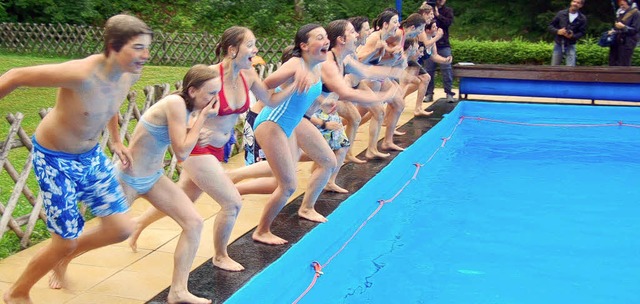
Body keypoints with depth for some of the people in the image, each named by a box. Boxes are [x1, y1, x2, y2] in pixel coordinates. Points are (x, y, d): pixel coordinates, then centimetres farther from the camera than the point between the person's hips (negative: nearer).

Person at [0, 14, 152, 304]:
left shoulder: (130, 75, -12)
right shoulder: (81, 74, -35)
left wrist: (116, 141, 13)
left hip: (91, 156, 7)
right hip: (54, 160, -7)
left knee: (120, 229, 6)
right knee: (66, 241, -2)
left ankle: (63, 258, 35)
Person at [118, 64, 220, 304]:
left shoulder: (185, 105, -1)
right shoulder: (175, 104, -27)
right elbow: (182, 152, -26)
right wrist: (202, 117, -21)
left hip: (154, 177, 8)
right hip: (129, 178, -8)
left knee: (194, 223, -5)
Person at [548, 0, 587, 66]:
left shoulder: (582, 18, -2)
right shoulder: (561, 13, -2)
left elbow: (582, 32, -1)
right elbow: (550, 26, 2)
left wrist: (573, 36, -21)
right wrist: (557, 31, -19)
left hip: (570, 46, -1)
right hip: (558, 45, 1)